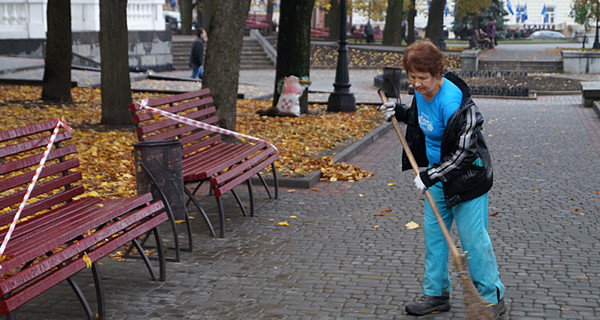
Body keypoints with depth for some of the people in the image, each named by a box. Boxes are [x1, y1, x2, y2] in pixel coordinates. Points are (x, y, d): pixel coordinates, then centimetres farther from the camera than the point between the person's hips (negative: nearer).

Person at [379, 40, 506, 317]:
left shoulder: (451, 101, -28)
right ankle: (436, 294, 25)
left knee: (472, 237, -3)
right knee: (433, 231, 12)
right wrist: (400, 112, 2)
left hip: (466, 175, -9)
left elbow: (464, 152, -25)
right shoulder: (422, 92, -2)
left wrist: (430, 176, -23)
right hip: (439, 173, 9)